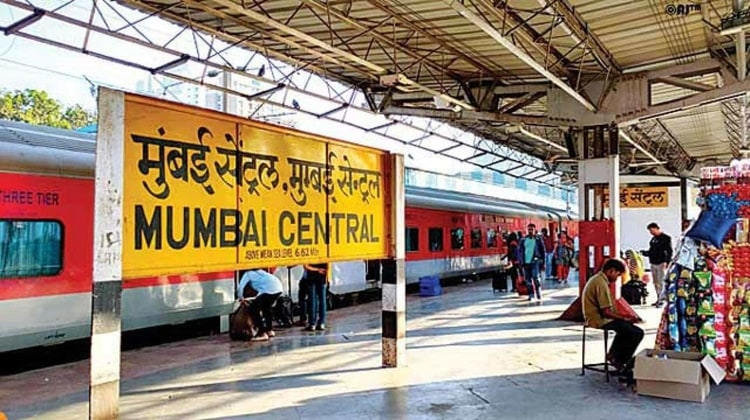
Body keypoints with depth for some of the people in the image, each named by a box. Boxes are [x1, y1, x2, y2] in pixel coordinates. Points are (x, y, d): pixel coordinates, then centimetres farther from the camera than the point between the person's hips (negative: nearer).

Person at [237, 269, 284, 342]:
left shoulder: (247, 274, 17)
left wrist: (242, 299, 23)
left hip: (269, 289, -8)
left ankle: (262, 334, -2)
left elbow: (240, 289, 7)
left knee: (253, 309, 3)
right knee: (267, 307, 31)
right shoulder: (257, 273, 36)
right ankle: (270, 330, 38)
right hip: (279, 288, 8)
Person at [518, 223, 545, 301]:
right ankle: (531, 294, 17)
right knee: (528, 279, 7)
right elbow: (519, 250, 9)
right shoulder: (523, 240, 7)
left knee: (535, 277, -14)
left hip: (535, 261, -3)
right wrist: (521, 261, 1)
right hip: (526, 262, 3)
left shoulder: (538, 239, 1)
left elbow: (542, 251, 3)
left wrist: (542, 261, -1)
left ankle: (538, 293, 3)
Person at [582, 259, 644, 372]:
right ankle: (619, 360, 5)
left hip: (595, 317, 11)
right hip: (600, 320, -11)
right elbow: (606, 312, -25)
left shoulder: (597, 278, 11)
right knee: (637, 333, -9)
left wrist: (623, 316, 11)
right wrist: (625, 318, -12)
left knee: (627, 325, 28)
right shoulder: (602, 283, -22)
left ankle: (614, 355, 25)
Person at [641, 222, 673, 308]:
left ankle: (661, 300, -6)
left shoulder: (666, 238, -5)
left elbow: (669, 252, -11)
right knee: (656, 283, 9)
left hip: (661, 264, -7)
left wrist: (666, 262, -21)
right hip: (653, 264, 7)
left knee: (661, 282, -7)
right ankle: (659, 299, 16)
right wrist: (643, 252, 4)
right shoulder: (653, 239, 17)